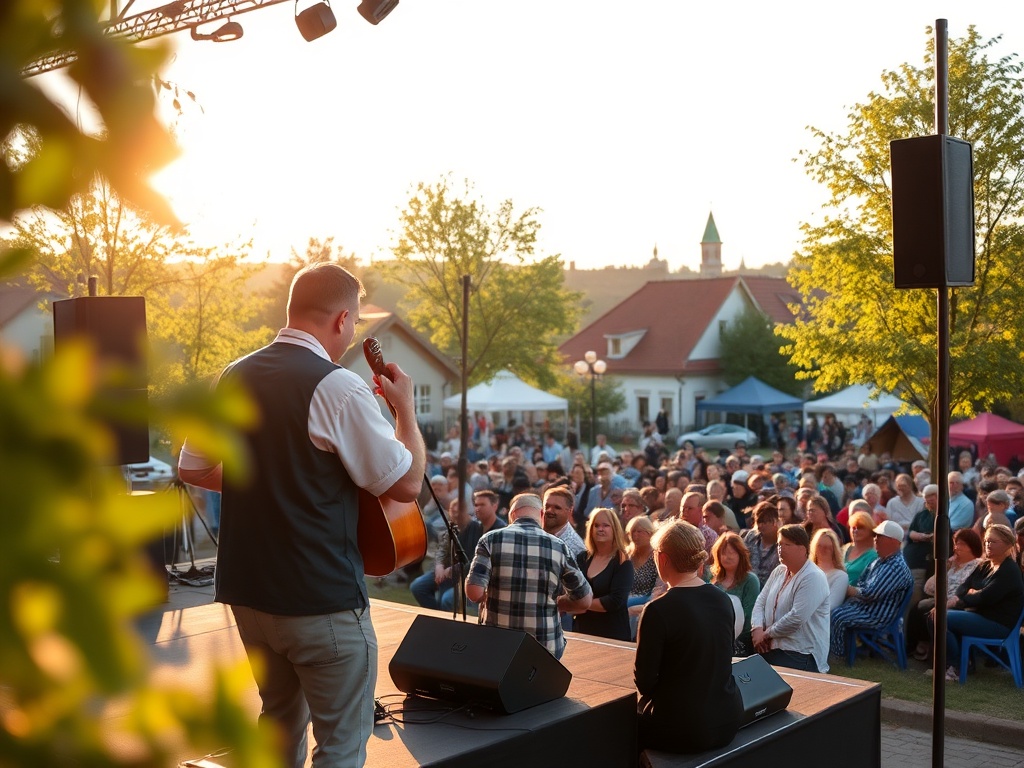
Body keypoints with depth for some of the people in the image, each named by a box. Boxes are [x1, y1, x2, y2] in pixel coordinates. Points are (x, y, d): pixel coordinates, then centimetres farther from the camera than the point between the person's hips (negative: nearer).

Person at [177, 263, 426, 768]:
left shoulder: (234, 378, 4)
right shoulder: (338, 389, -17)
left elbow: (193, 469, 14)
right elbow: (407, 484, -14)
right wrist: (405, 407, -1)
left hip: (247, 589, 8)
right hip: (322, 601, -8)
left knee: (280, 719, 25)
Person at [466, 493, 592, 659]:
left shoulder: (491, 539, -4)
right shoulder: (558, 546, -2)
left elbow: (474, 592, -13)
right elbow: (584, 600, 1)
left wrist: (493, 594, 9)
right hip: (546, 646, 0)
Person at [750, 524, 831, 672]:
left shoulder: (812, 578, -13)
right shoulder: (779, 572, 15)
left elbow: (797, 618, -21)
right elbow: (761, 601, 14)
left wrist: (767, 633, -11)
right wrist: (757, 629, -5)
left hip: (800, 656, -7)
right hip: (771, 649, 7)